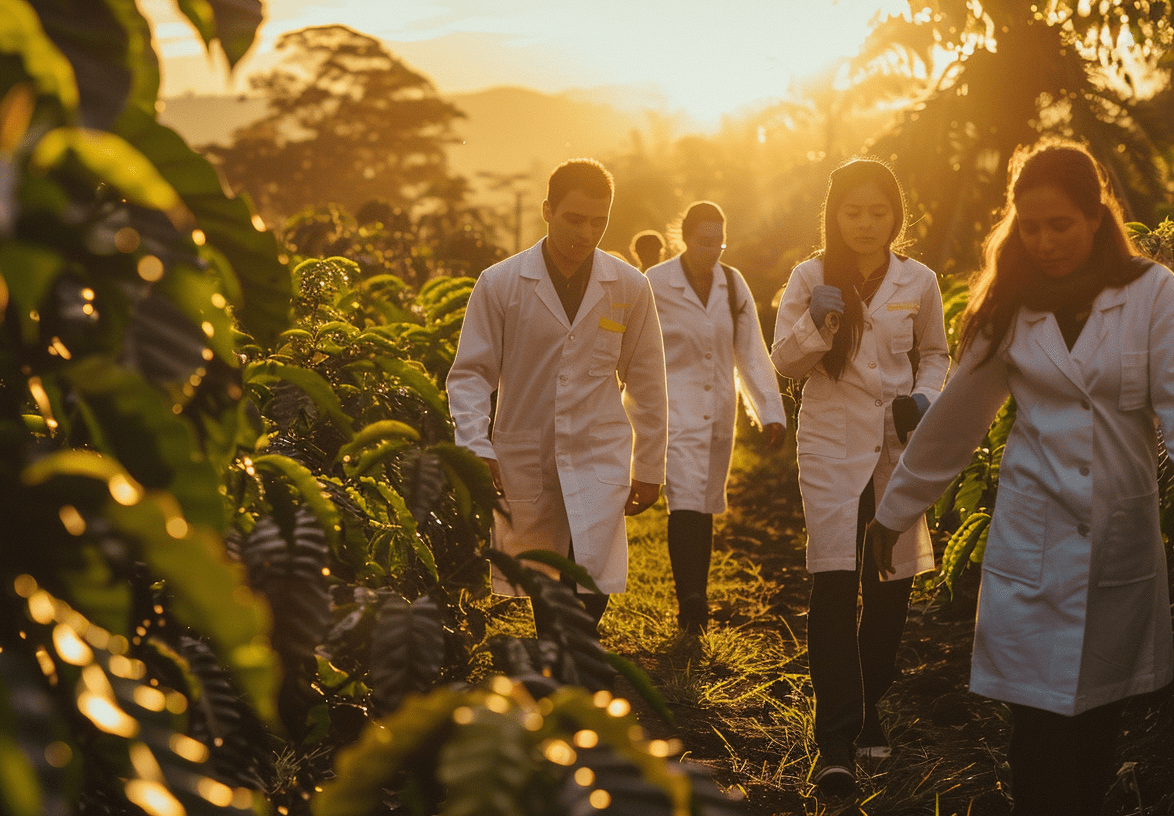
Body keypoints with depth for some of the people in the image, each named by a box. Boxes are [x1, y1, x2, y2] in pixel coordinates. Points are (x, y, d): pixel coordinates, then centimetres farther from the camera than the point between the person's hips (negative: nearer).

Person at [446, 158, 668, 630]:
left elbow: (646, 384, 10)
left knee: (591, 587, -16)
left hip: (599, 464, 0)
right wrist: (476, 448, -13)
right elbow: (470, 374, 0)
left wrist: (649, 467, 12)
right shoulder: (499, 284, -3)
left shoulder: (629, 288, 2)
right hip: (524, 464, 0)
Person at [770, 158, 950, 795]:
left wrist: (925, 396, -4)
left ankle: (868, 707, 29)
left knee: (891, 588, 7)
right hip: (832, 444, -2)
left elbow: (935, 354, 16)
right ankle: (837, 740, -8)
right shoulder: (810, 277, 0)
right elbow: (784, 362, 2)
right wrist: (815, 325, -17)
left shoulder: (918, 282, 3)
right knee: (833, 583, -12)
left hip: (898, 445, 2)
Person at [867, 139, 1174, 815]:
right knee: (1043, 732, -4)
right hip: (1034, 546, 0)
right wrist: (897, 508, 19)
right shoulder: (1012, 308, 6)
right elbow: (955, 421, 14)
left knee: (1100, 724, 10)